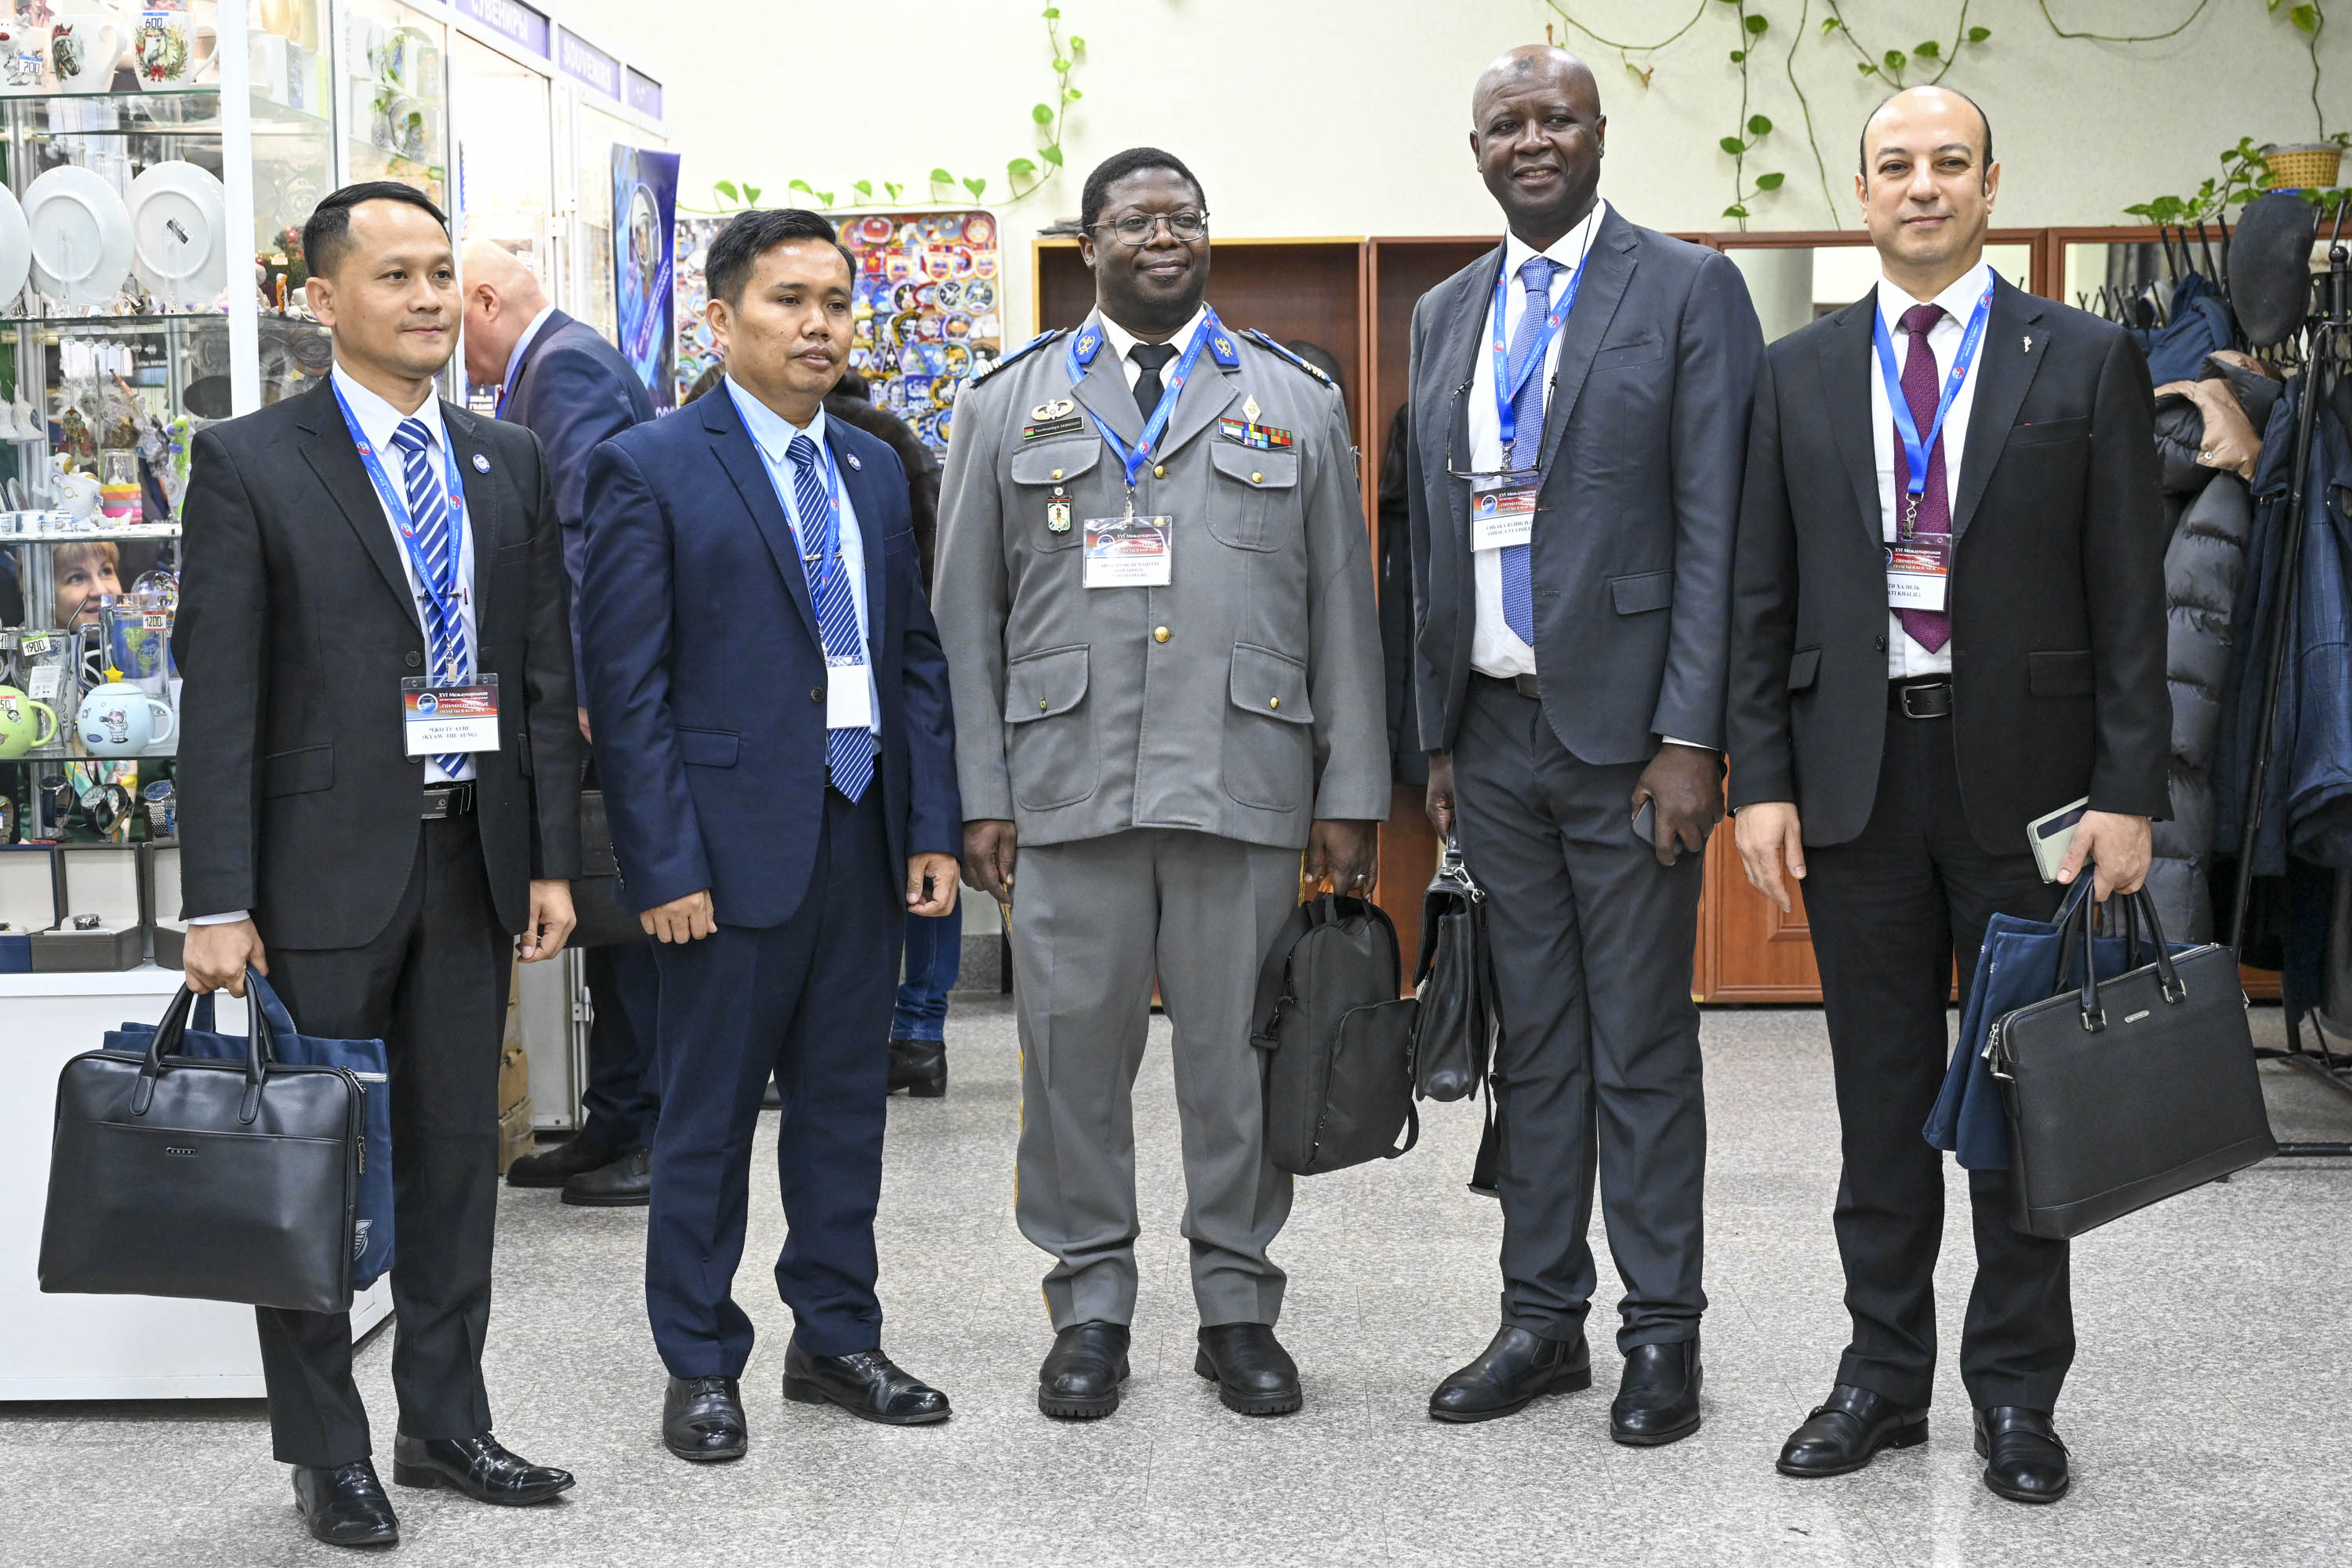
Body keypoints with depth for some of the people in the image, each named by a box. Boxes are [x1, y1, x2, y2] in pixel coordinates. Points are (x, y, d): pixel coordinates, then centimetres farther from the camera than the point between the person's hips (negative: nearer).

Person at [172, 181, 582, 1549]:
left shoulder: (510, 464, 9)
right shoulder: (251, 465, -5)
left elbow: (547, 676, 10)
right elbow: (220, 697, -8)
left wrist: (553, 861, 5)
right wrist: (220, 903, -12)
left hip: (473, 859, 5)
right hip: (328, 865, -4)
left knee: (458, 1149, 12)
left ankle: (446, 1421, 26)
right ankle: (328, 1450, 19)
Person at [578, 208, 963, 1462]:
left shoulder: (874, 469, 12)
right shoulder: (648, 469, -6)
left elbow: (915, 652, 14)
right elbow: (624, 684, -9)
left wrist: (932, 826, 6)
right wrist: (663, 865, -14)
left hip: (863, 840, 6)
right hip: (735, 842, -5)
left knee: (845, 1102, 14)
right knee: (708, 1118, 6)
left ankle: (836, 1337, 27)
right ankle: (699, 1367, 19)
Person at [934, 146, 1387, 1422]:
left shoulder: (1296, 402, 12)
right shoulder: (1010, 405, 11)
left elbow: (1343, 608, 9)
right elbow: (968, 613, 8)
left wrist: (1350, 792, 3)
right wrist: (979, 793, 0)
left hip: (1246, 782, 0)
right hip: (1066, 783, 0)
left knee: (1238, 1049, 5)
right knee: (1074, 1045, 3)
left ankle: (1237, 1303, 19)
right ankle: (1090, 1304, 18)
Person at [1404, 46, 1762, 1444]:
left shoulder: (1688, 290, -3)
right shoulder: (1447, 314, 14)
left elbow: (1717, 529, -9)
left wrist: (1691, 738, -15)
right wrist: (1436, 736, 10)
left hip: (1625, 730, -5)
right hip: (1494, 735, 5)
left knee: (1643, 1051, 2)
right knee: (1534, 1046, 12)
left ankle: (1662, 1334, 14)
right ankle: (1543, 1321, 22)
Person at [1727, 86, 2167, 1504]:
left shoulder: (2087, 361, 2)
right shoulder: (1802, 374, 8)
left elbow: (2130, 593, -2)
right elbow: (1765, 598, 7)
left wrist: (2128, 792, -8)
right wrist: (1763, 781, -1)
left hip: (2026, 772, -2)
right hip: (1859, 769, 2)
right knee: (1882, 1097, 9)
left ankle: (2017, 1388, 19)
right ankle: (1885, 1373, 21)